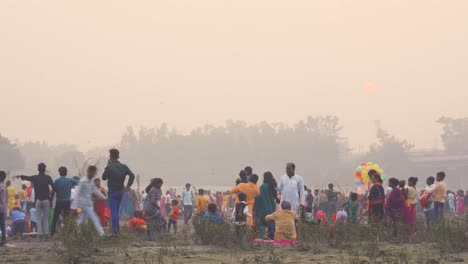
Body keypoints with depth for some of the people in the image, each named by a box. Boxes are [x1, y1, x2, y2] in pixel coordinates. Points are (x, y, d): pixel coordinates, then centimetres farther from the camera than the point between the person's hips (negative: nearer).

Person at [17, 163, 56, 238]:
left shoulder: (35, 178, 0)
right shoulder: (48, 177, -5)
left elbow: (26, 177, 14)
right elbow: (53, 187, -16)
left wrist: (19, 176, 30)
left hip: (38, 200, 1)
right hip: (46, 200, -1)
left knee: (39, 218, 7)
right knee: (46, 218, 7)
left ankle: (40, 233, 1)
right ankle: (46, 233, 2)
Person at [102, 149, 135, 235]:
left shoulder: (109, 167, -14)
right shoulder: (124, 166, 2)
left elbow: (104, 177, -2)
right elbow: (132, 175, -8)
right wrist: (128, 186, -6)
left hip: (112, 192, -5)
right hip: (120, 191, 5)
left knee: (113, 211, -4)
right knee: (116, 211, 19)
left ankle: (115, 230, -8)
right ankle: (117, 228, 23)